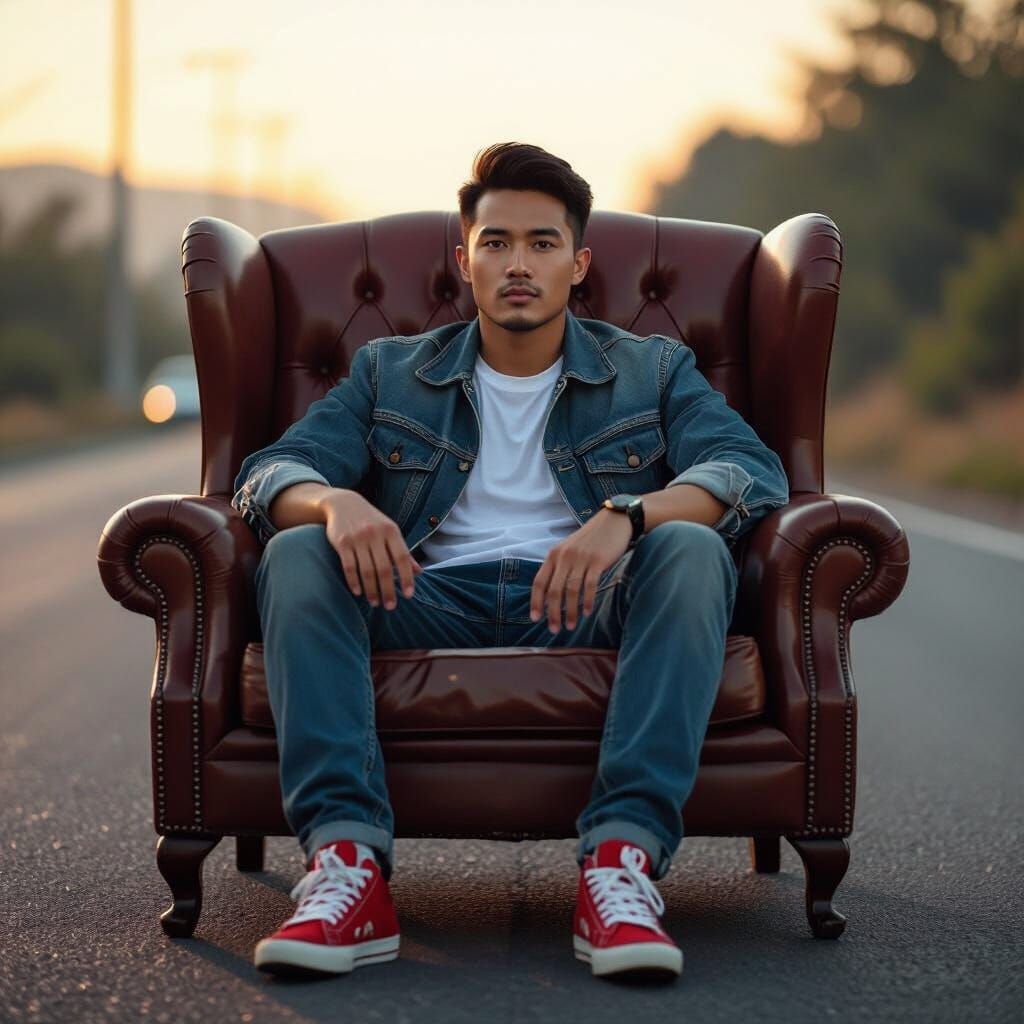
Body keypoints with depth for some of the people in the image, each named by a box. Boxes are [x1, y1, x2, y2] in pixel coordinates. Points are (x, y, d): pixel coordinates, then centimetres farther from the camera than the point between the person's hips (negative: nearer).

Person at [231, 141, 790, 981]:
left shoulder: (655, 370, 16)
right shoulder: (389, 372, 20)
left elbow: (756, 471, -3)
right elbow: (271, 472, 6)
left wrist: (625, 516, -24)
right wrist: (335, 502, -21)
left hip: (588, 603, -1)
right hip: (428, 602, 1)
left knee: (691, 550, -31)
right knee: (297, 554, -27)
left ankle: (621, 860, -43)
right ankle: (349, 864, -41)